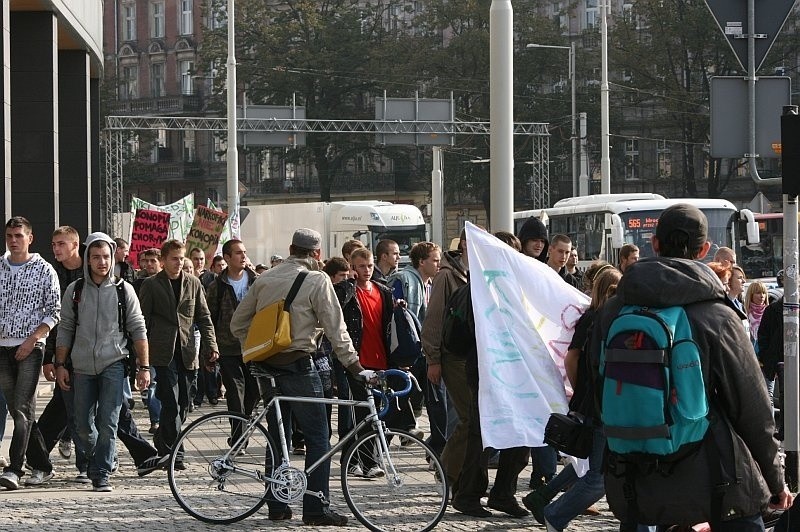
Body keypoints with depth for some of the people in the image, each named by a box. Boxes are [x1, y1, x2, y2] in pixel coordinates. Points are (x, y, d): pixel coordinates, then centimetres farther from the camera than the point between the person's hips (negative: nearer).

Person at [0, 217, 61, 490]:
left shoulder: (44, 270, -2)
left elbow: (54, 311, -4)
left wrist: (32, 339, -13)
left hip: (30, 347, -5)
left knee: (22, 409, -14)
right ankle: (41, 464, 20)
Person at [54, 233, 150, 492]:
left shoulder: (123, 290, 2)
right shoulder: (74, 291, 7)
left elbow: (138, 330, 3)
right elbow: (65, 331, 10)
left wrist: (144, 367, -1)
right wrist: (60, 365, 4)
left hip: (113, 365, -2)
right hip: (82, 368, 2)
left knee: (108, 424, -11)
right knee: (84, 426, 5)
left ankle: (101, 475, -6)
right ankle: (98, 464, 28)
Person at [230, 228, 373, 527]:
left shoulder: (265, 279, 8)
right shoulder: (317, 281, -7)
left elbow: (238, 324, 10)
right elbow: (335, 328, -10)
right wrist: (355, 366, -6)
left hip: (265, 367, 6)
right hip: (297, 365, -5)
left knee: (277, 435, 14)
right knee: (317, 438, 0)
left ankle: (277, 506, 16)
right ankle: (316, 509, -5)